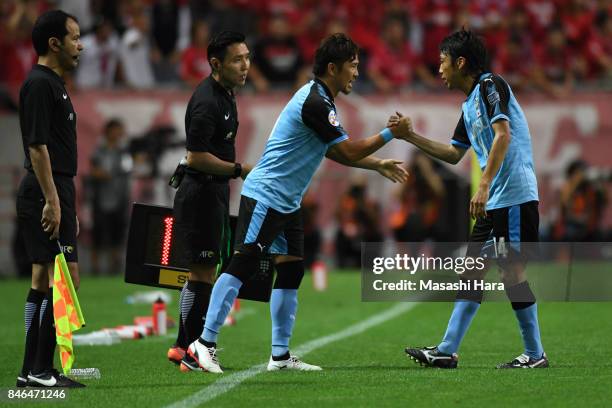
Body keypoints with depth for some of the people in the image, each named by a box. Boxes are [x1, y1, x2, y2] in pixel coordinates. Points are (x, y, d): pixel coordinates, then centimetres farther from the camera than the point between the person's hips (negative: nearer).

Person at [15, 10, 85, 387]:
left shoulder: (53, 84, 18)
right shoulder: (40, 84, -13)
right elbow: (37, 146, -19)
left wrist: (68, 207, 23)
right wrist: (52, 201, -22)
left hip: (54, 196, 10)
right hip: (46, 196, -10)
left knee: (43, 282, 9)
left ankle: (32, 371, 10)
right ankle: (42, 370, -11)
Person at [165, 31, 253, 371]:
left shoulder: (224, 94, 12)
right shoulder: (207, 102, -20)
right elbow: (197, 157, -24)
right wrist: (240, 170, -20)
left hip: (213, 193, 10)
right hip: (201, 193, -10)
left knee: (202, 273, 14)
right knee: (203, 273, -7)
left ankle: (182, 347, 21)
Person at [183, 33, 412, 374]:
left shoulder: (321, 100, 13)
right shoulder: (315, 103, -19)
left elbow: (336, 152, 24)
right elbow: (349, 152, -17)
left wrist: (378, 165, 19)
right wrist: (390, 134, -8)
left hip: (287, 203, 10)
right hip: (265, 196, -10)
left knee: (292, 271, 7)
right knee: (243, 266, -12)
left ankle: (281, 355, 8)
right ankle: (205, 343, -10)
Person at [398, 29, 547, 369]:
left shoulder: (490, 85, -9)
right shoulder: (470, 105, 19)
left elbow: (503, 136, -22)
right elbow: (454, 154, 27)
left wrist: (484, 186, -28)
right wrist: (410, 136, 22)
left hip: (514, 197, -10)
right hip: (494, 200, 10)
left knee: (512, 271, -6)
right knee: (473, 268, 7)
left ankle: (535, 354, 2)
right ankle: (447, 351, 8)